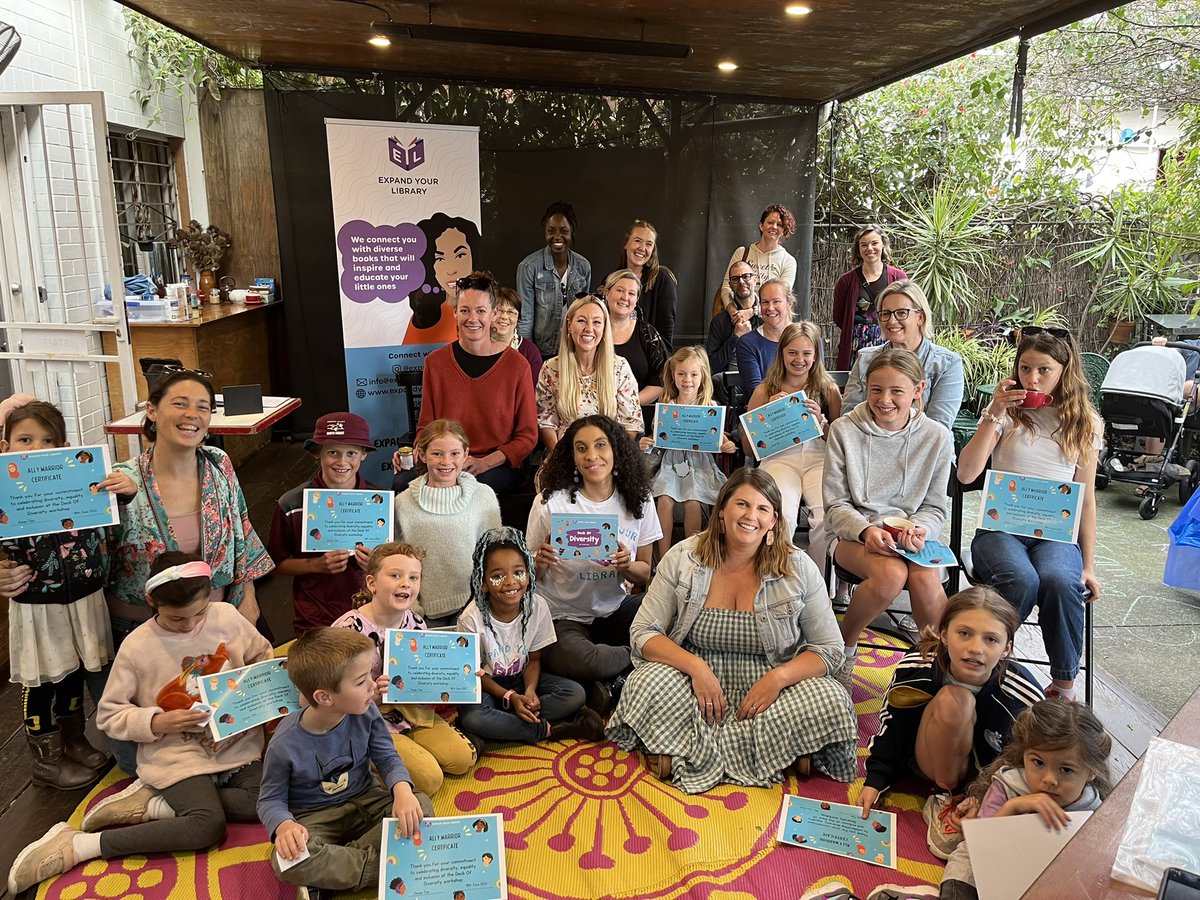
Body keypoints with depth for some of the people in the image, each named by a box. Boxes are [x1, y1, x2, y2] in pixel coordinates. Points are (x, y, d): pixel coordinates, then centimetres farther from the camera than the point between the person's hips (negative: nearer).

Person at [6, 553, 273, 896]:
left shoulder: (227, 617, -4)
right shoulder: (137, 646, -10)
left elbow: (264, 659, 11)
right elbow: (108, 715, -2)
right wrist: (157, 722, -19)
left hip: (236, 745, 4)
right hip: (177, 755, -4)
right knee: (208, 827, -27)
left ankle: (153, 804, -7)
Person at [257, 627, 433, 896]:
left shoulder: (365, 713, -13)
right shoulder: (285, 745, -22)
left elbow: (387, 758, -4)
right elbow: (271, 799, -8)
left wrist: (402, 790, -27)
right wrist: (284, 825, -32)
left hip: (364, 801, 4)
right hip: (314, 817, -3)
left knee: (421, 806, -21)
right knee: (287, 860, -35)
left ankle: (333, 868, -22)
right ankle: (384, 869, -24)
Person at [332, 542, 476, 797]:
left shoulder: (416, 623, -2)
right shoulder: (349, 630, -23)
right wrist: (372, 692, -35)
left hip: (412, 711, 7)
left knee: (462, 758, -2)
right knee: (429, 778, -16)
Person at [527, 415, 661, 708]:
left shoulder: (637, 501, 0)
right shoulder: (550, 503, -8)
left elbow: (643, 575, 8)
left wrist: (627, 565, -16)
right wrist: (541, 562, -22)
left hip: (615, 611, 3)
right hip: (563, 616, -3)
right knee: (579, 661, -37)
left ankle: (613, 684, -5)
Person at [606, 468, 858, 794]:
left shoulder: (798, 568, -5)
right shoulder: (682, 558, -6)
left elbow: (828, 650, -2)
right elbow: (643, 633, -6)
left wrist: (779, 677, -21)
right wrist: (695, 666, -23)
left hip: (768, 688, 1)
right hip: (698, 682, 0)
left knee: (831, 702, -28)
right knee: (648, 684, -31)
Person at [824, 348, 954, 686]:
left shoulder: (937, 437, 2)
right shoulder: (844, 430, -3)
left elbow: (935, 507, 7)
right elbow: (835, 505, -2)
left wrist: (919, 529, -16)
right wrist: (866, 530, -21)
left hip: (910, 535, 2)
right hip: (854, 535, -1)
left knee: (925, 579, -32)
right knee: (891, 573, -33)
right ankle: (843, 645, -5)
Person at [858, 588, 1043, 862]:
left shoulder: (1025, 697, -26)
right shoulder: (915, 667, -25)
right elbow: (890, 726, -7)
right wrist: (875, 780, -8)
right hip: (930, 763, 0)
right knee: (952, 700, -34)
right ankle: (944, 801, -13)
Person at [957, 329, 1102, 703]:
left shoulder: (1084, 423, 10)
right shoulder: (1007, 411, 5)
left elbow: (1086, 500, 11)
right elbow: (966, 474, -7)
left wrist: (1088, 566, 6)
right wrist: (994, 415, -11)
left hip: (1057, 535, 1)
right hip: (1001, 529, -1)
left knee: (1060, 582, -34)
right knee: (1021, 581, -35)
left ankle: (1064, 686, -15)